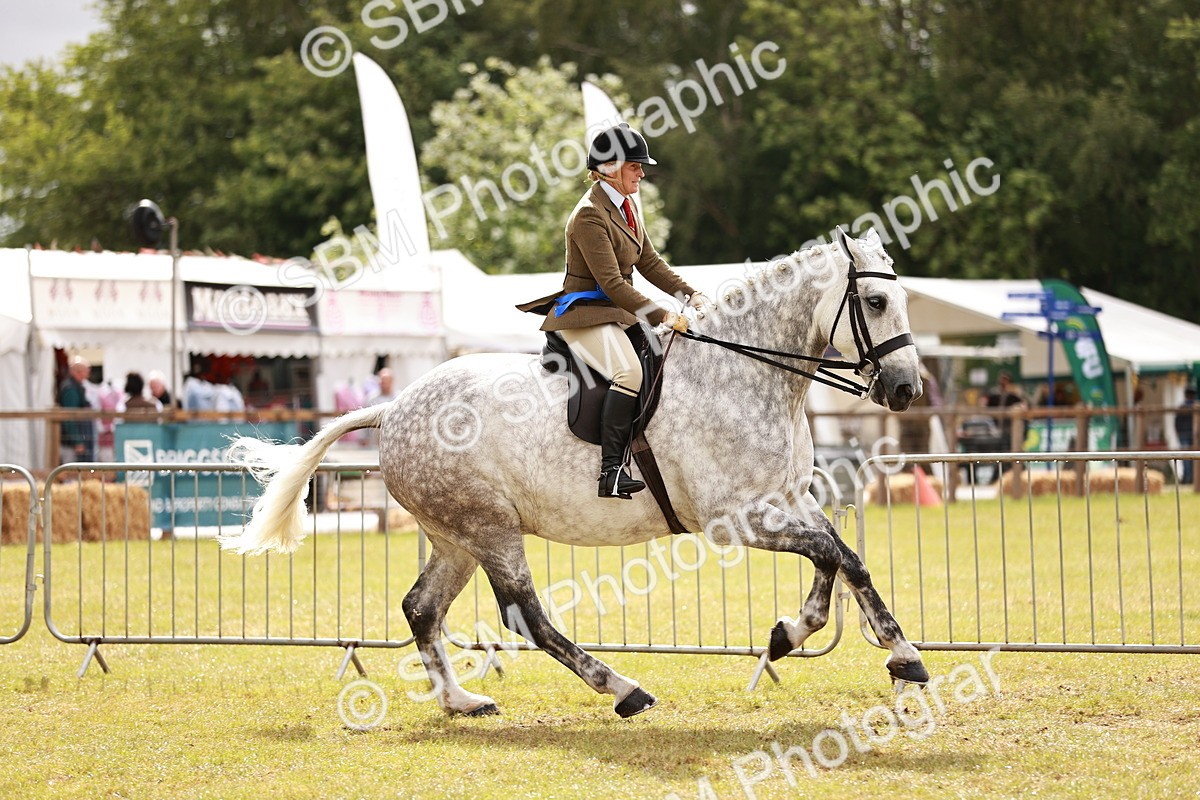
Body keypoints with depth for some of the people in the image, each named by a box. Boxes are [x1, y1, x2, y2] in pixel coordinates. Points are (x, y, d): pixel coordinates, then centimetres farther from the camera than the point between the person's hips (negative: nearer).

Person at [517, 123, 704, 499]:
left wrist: (690, 295, 4)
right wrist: (662, 316, -25)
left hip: (618, 312, 10)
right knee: (629, 371, -31)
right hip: (585, 314, -10)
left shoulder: (628, 205, 11)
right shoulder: (589, 215, -18)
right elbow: (612, 283, -23)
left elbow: (649, 262, 17)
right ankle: (611, 471, -35)